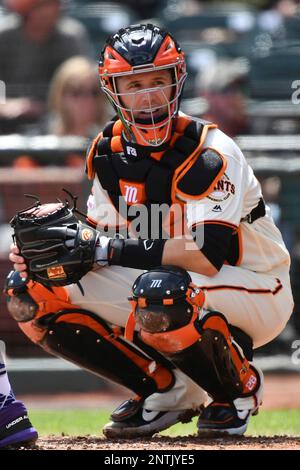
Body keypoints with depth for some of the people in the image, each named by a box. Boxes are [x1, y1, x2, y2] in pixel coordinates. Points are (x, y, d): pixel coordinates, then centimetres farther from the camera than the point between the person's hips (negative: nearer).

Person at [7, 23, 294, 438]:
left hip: (257, 295, -7)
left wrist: (109, 248, -31)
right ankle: (166, 390, 3)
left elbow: (209, 255, -32)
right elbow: (103, 236, 4)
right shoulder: (109, 151, 0)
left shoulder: (209, 152, -23)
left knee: (159, 291, -40)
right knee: (32, 294, -7)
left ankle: (238, 389, -10)